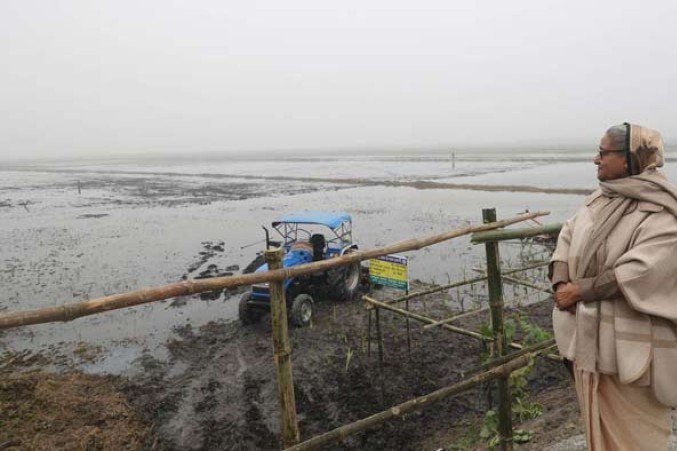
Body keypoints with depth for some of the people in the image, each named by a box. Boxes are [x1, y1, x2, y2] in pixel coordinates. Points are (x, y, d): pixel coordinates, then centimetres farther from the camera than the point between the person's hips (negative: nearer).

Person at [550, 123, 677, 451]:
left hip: (629, 342, -7)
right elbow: (568, 236, 4)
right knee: (598, 420, 24)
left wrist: (579, 290, -18)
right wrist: (561, 283, -12)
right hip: (588, 332, 7)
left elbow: (639, 272, -26)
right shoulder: (600, 199, 6)